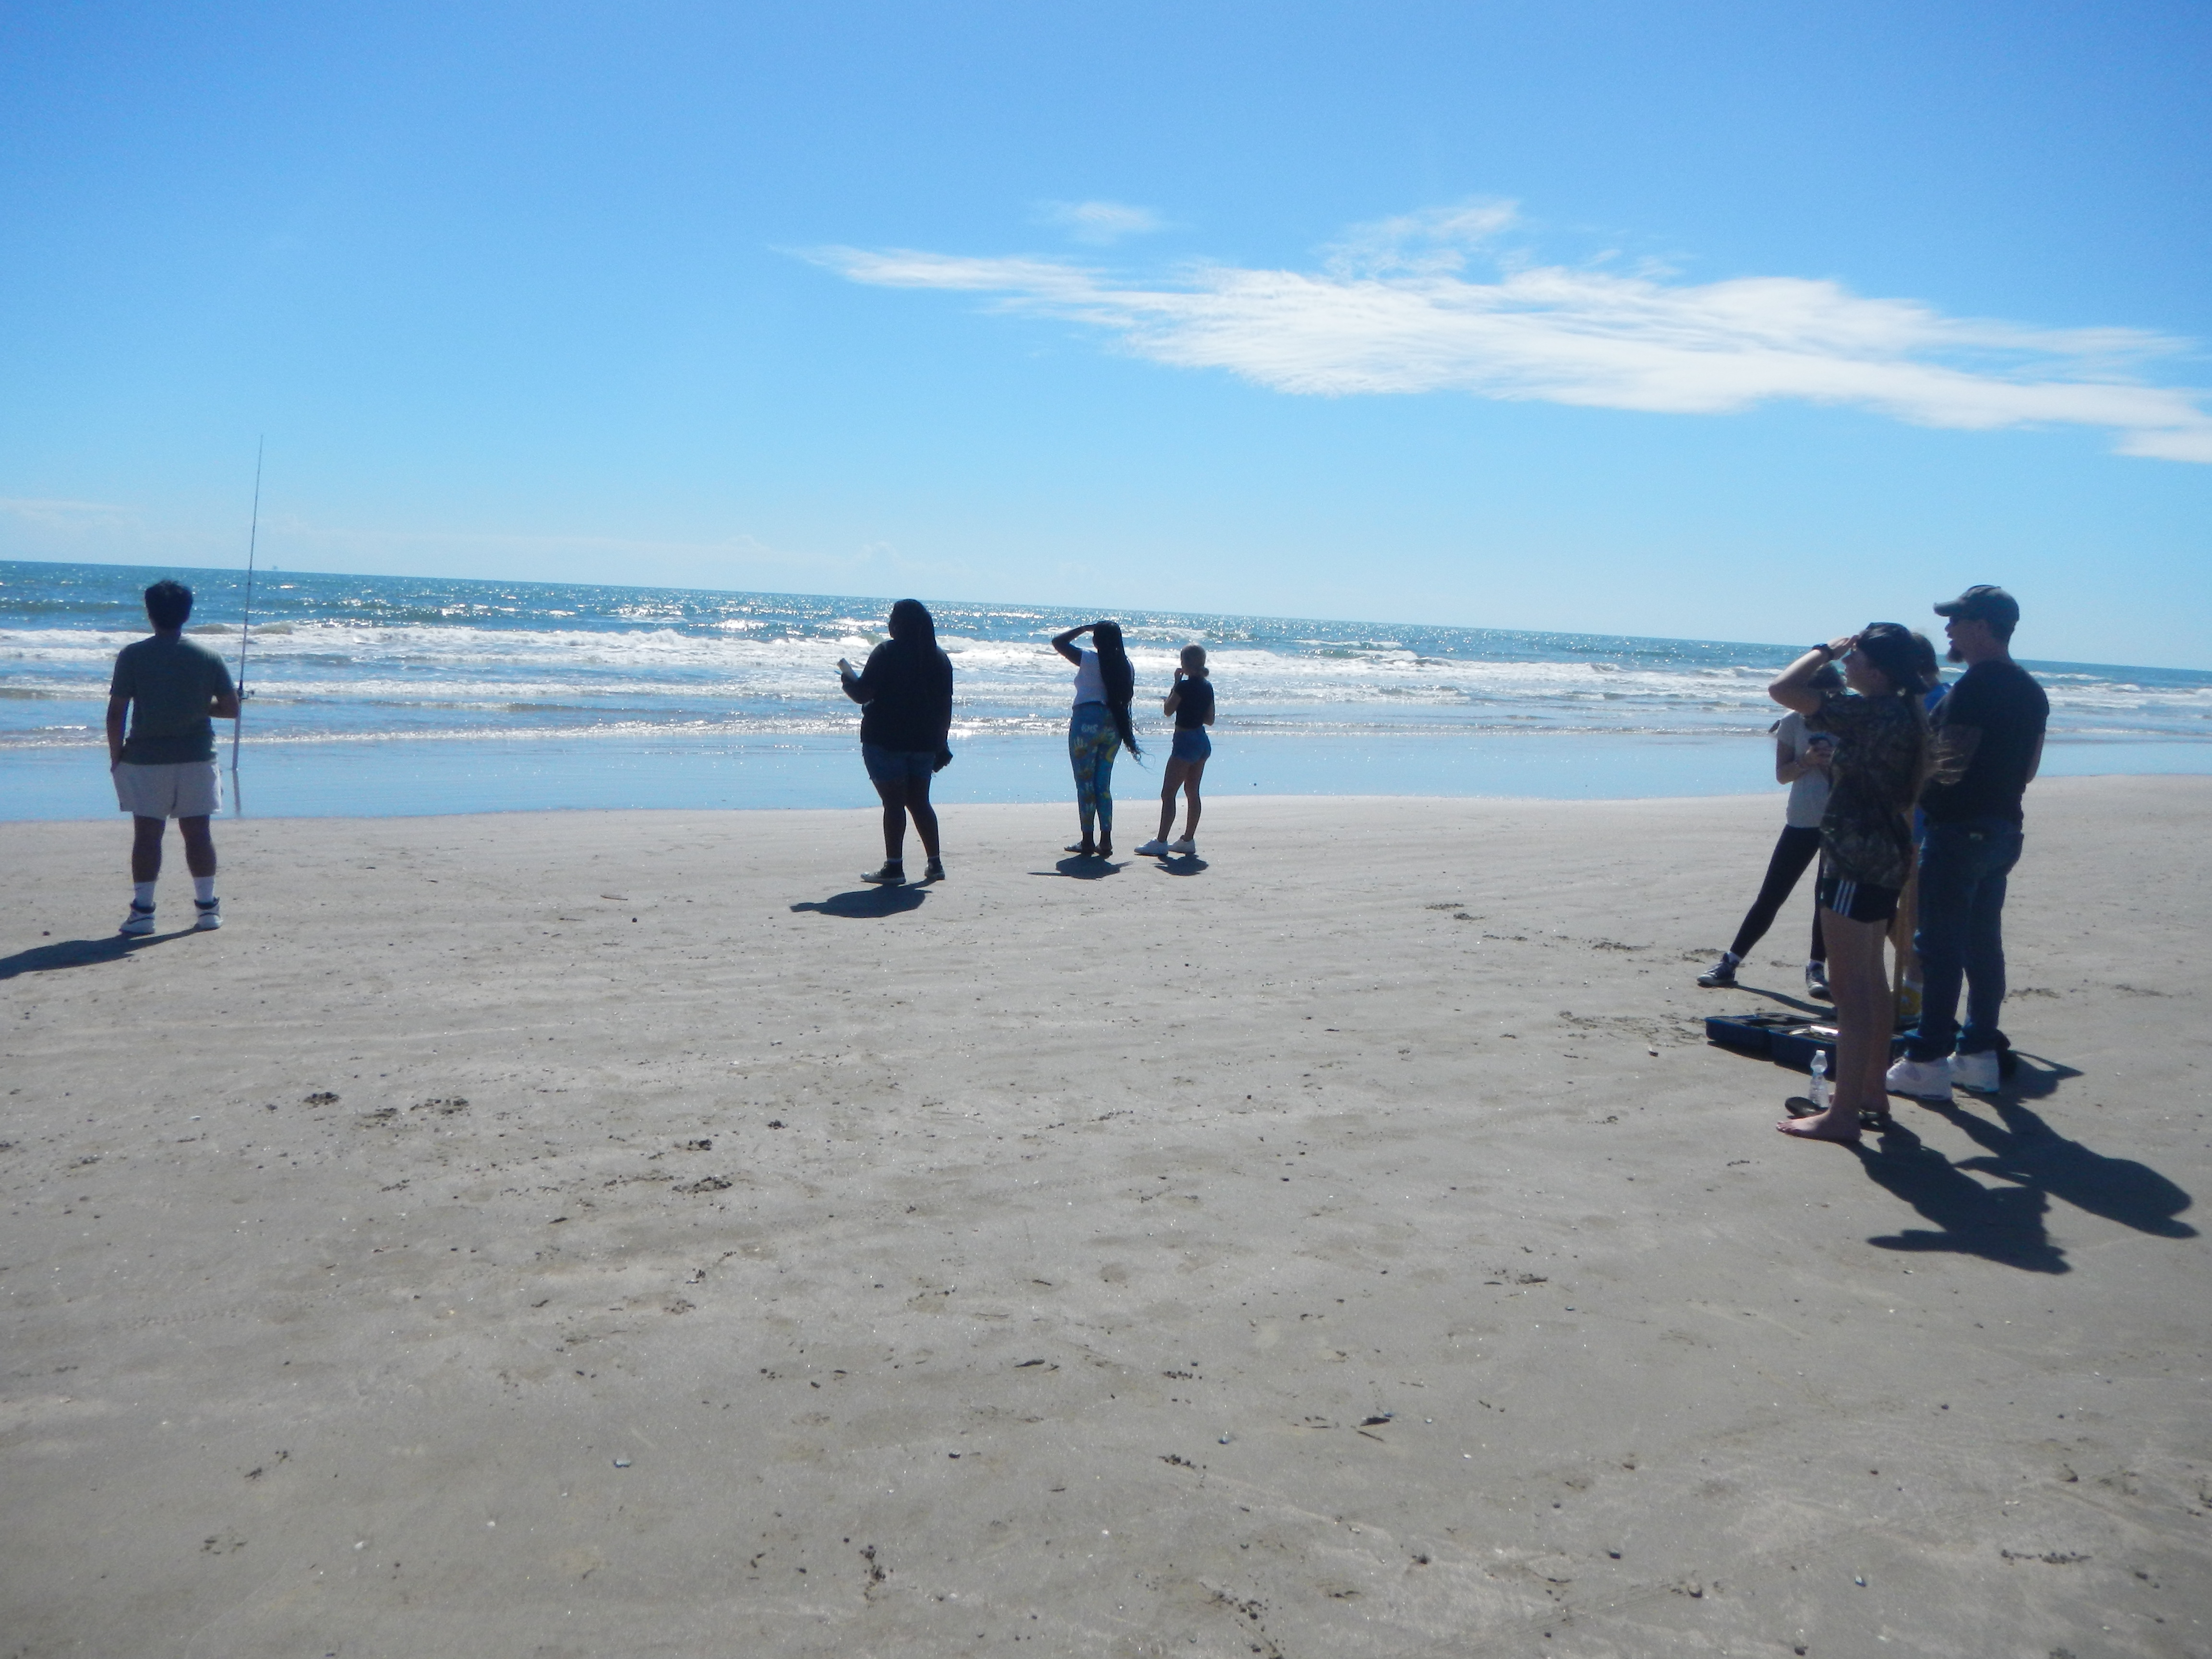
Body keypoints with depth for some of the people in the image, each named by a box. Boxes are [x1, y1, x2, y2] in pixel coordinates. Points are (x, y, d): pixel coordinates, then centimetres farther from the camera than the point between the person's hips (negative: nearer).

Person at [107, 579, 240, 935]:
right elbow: (231, 708, 1)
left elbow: (116, 712, -7)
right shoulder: (208, 658, -1)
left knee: (147, 834, 3)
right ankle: (207, 906, 10)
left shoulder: (132, 656, -6)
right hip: (196, 758, 1)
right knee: (197, 832, 7)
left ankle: (142, 911, 3)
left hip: (145, 758, -1)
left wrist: (116, 755, 3)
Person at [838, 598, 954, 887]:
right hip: (924, 743, 6)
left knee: (894, 803, -3)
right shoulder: (940, 659, 7)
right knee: (919, 801, 15)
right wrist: (940, 745, 17)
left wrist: (847, 676, 8)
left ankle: (894, 868, -4)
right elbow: (945, 706, 10)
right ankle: (935, 863, 16)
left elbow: (862, 694, -12)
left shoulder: (887, 653, -11)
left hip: (886, 741, -6)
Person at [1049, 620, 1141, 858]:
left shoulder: (1089, 659, -9)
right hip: (1113, 725, 5)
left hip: (1087, 720, -5)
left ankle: (1088, 842, 1)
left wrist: (1084, 628, 6)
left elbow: (1058, 642, -1)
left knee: (1085, 783, 1)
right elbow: (1127, 697, 10)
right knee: (1104, 785, 11)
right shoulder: (1125, 666, 5)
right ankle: (1106, 841, 9)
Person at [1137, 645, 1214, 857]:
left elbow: (1168, 710, -6)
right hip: (1203, 742, 9)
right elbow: (1210, 720, 12)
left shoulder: (1185, 686, -17)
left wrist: (1176, 683, -1)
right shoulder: (1208, 686, 6)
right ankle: (1188, 840, 17)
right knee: (1192, 792, 14)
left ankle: (1161, 842, -9)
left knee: (1168, 793, -6)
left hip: (1186, 742, -9)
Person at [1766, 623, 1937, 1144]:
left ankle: (1843, 1114, -2)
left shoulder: (1869, 712, -20)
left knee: (1849, 988, -6)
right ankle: (1871, 1092, 29)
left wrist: (1825, 651, -9)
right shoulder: (1905, 715, 9)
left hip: (1855, 860, -10)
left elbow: (1782, 689, -23)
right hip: (1886, 854, 10)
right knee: (1871, 979, 18)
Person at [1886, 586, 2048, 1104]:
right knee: (1983, 944, 13)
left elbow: (1949, 764, -21)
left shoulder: (1976, 686, -16)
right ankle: (1979, 1054, 18)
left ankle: (1928, 1062, -3)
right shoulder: (2031, 691, 13)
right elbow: (2028, 769, 19)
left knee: (1940, 946, -5)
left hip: (1959, 828, -9)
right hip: (2003, 828, 9)